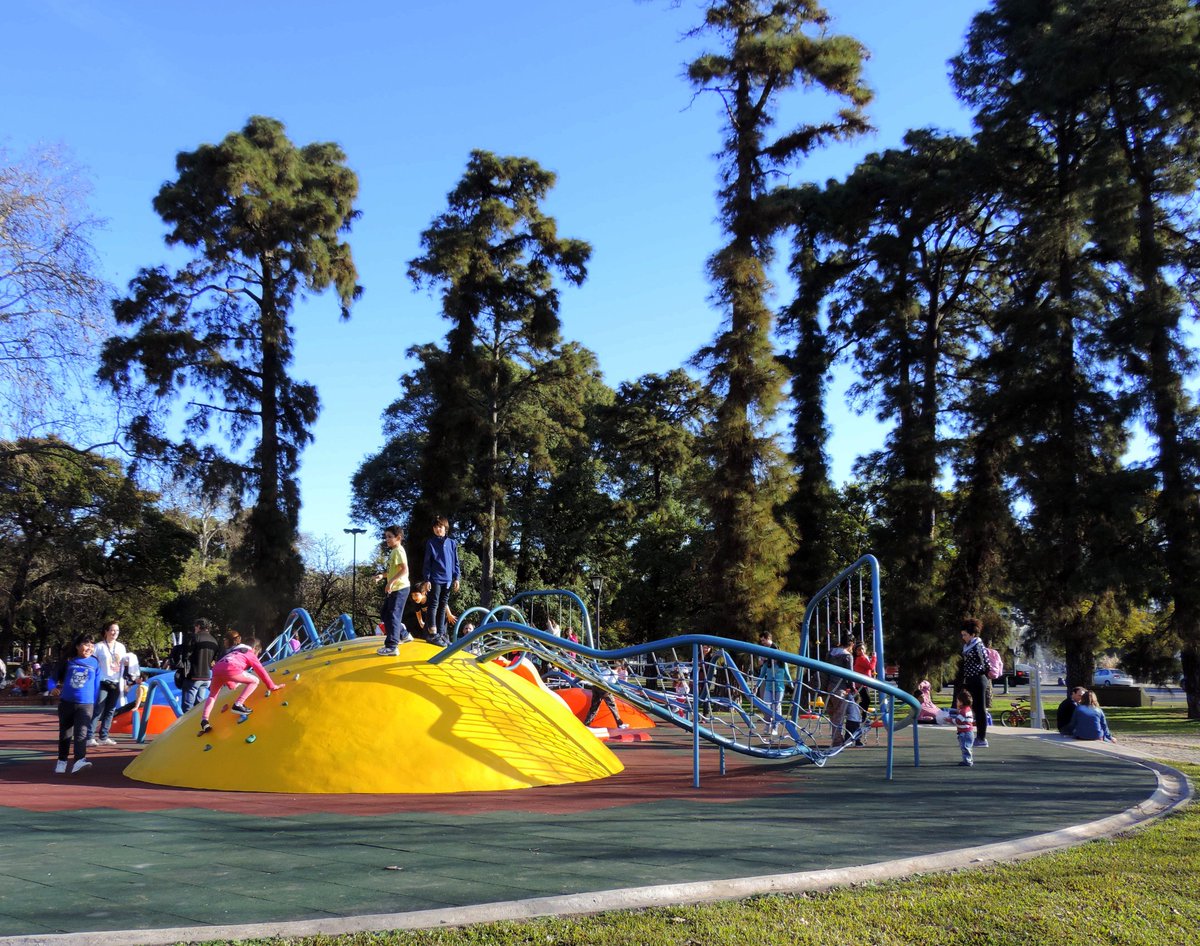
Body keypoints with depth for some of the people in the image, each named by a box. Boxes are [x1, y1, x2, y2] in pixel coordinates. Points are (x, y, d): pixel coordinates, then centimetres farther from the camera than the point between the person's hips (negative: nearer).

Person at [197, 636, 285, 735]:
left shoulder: (234, 652, 42)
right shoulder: (250, 654, 25)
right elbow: (261, 670, 20)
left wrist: (231, 684, 65)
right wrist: (272, 686, 25)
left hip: (216, 669, 6)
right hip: (230, 669, -6)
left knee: (212, 695, 27)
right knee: (254, 681, 9)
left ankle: (204, 719, 10)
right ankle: (238, 705, -2)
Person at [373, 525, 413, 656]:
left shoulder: (398, 551, -14)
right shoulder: (393, 551, 16)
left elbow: (405, 570, -25)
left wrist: (391, 581, -30)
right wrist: (382, 575, 8)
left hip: (399, 588, -10)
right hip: (394, 589, 10)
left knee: (392, 616, -11)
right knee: (385, 615, 17)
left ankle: (391, 646, -12)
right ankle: (404, 635, 29)